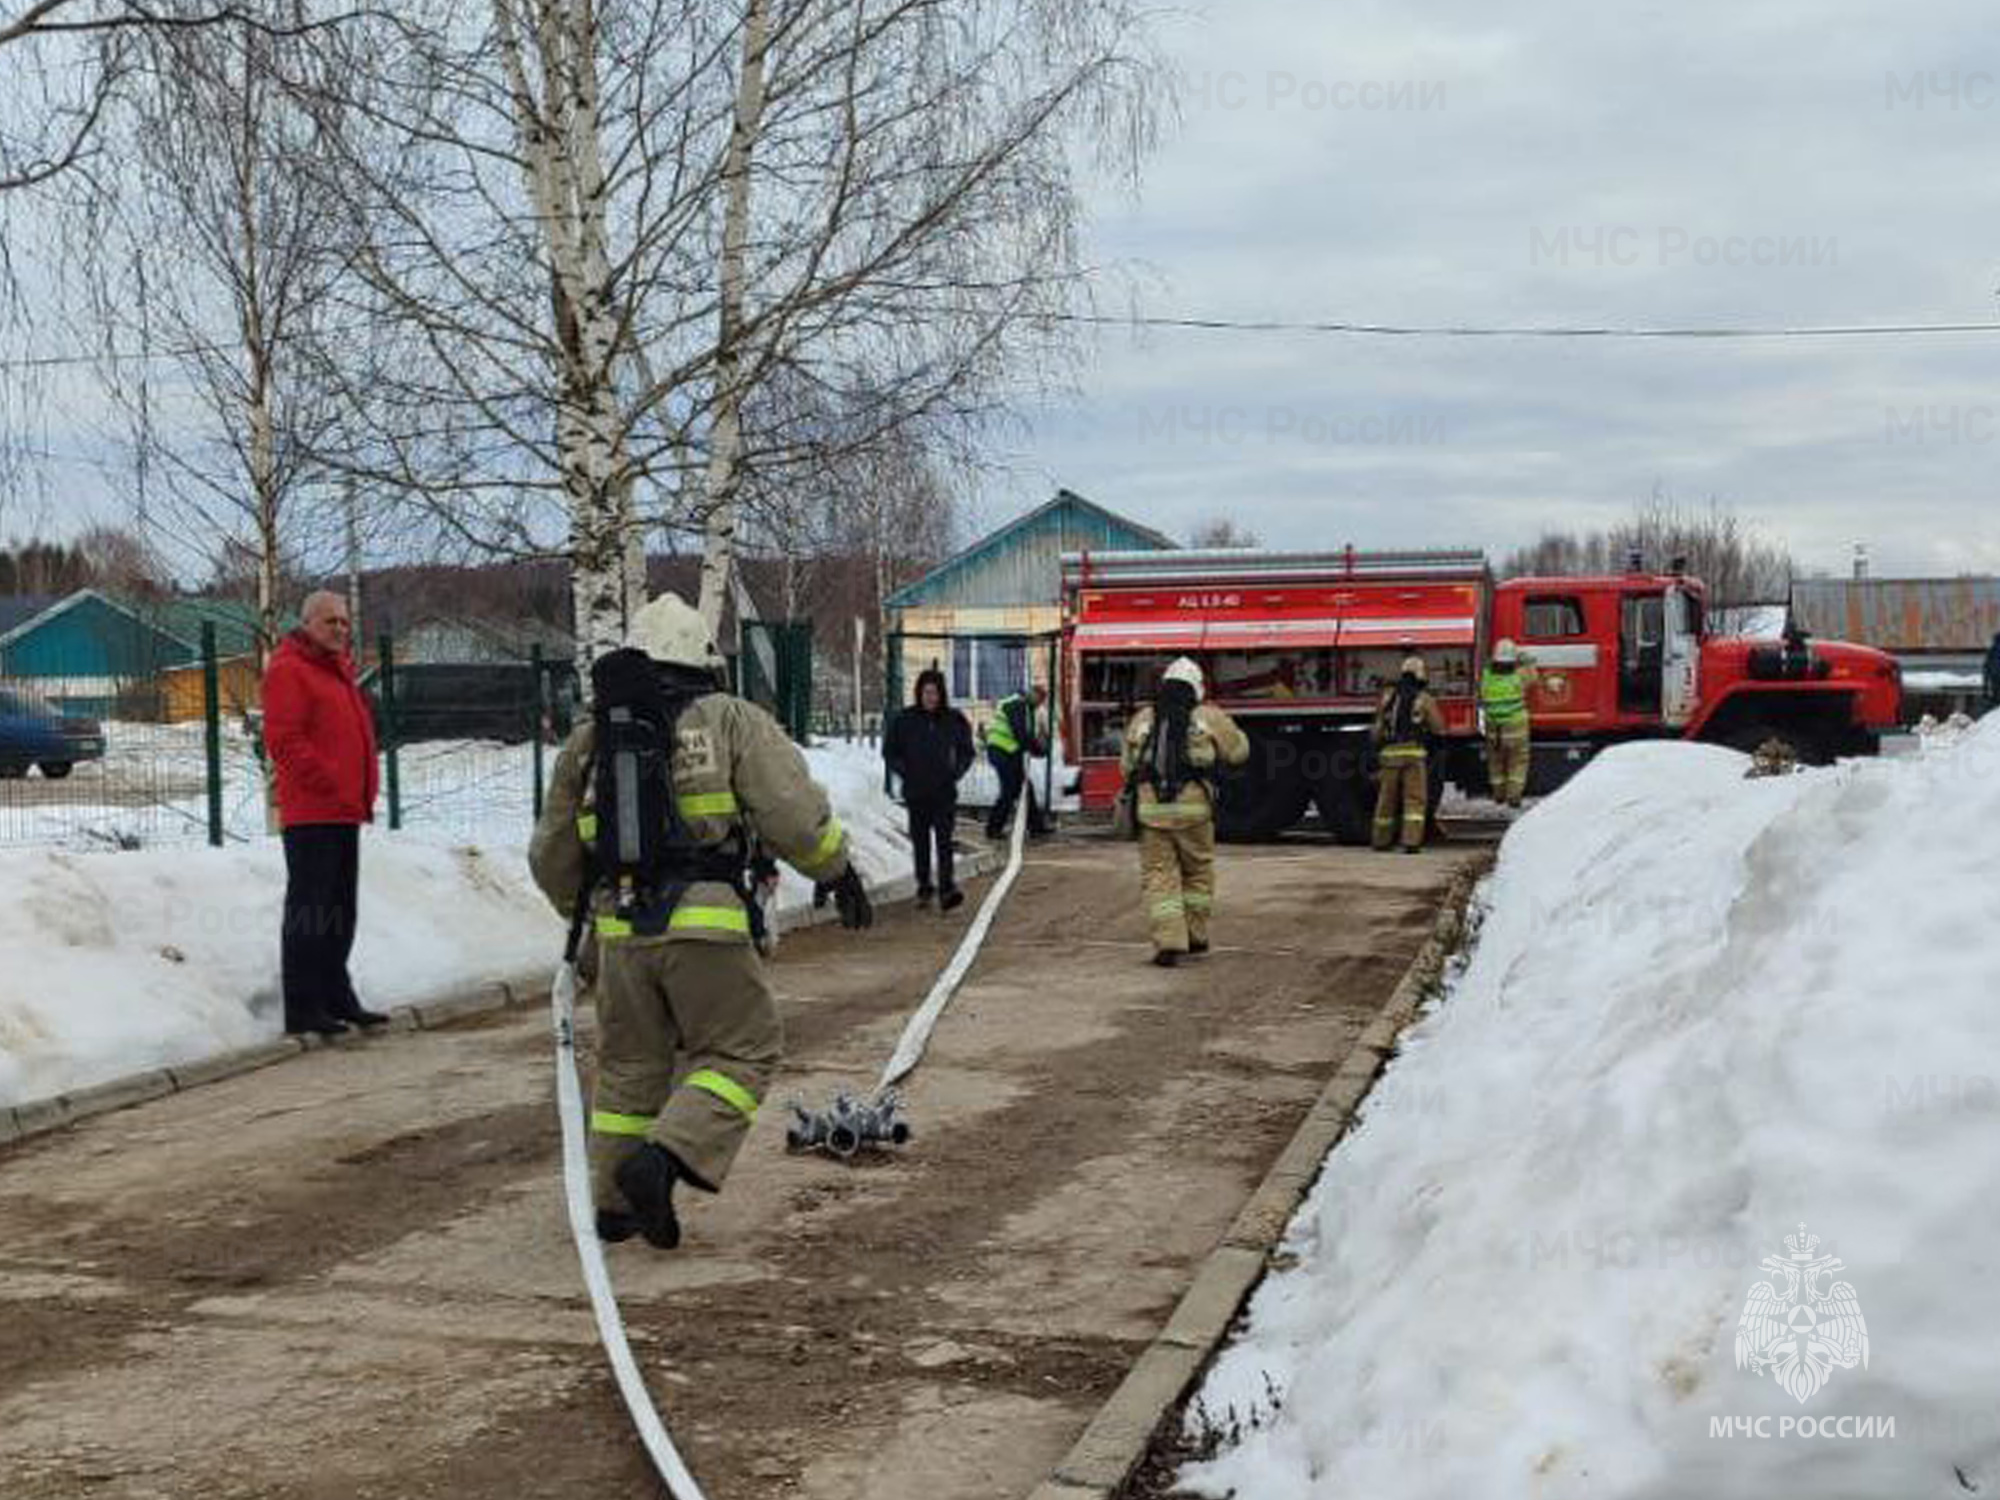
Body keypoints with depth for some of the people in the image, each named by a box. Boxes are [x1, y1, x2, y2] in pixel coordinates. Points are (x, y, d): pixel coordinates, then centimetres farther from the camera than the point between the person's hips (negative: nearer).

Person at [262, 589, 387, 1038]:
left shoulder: (338, 671, 21)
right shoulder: (288, 670, -9)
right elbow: (284, 741, -18)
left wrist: (365, 791, 16)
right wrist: (330, 784, -19)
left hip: (344, 812, 10)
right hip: (310, 812, -10)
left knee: (340, 910, 15)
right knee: (309, 911, -7)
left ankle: (336, 996, 25)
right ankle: (302, 1008, -4)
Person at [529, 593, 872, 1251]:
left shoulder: (588, 737, 16)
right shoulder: (732, 720, 1)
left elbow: (551, 856, 21)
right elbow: (795, 813, -6)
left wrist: (583, 909, 38)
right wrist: (836, 872, 10)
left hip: (621, 928, 5)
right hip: (705, 923, -5)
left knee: (628, 1064, 17)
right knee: (741, 1050, 6)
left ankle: (614, 1204, 21)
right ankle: (666, 1158, -13)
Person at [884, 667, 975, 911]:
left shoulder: (954, 720, 1)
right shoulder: (904, 719, -2)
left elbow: (967, 752, 13)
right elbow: (889, 751, 8)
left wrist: (955, 773, -1)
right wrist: (904, 772, -2)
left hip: (944, 792, -1)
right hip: (915, 793, 1)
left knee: (943, 840, -10)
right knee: (920, 842, 9)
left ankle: (947, 890, -17)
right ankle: (924, 886, 22)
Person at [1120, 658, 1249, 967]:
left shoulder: (1141, 720, 10)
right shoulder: (1208, 718, 2)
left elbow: (1128, 767, 15)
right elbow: (1238, 751, 10)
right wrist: (1224, 725, 27)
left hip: (1150, 810, 1)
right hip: (1193, 808, -1)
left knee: (1159, 877, 3)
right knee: (1197, 872, 18)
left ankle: (1168, 942, -8)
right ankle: (1195, 935, 26)